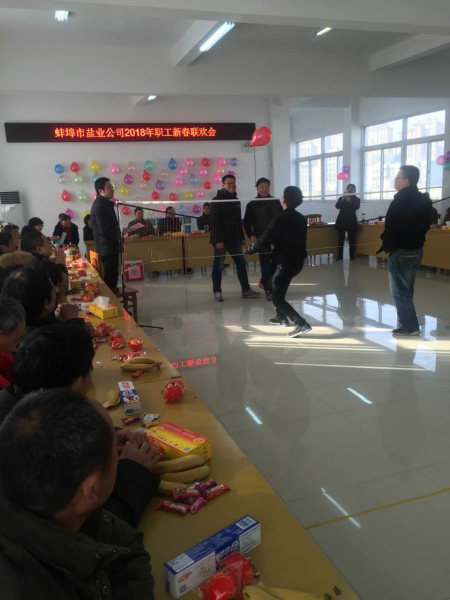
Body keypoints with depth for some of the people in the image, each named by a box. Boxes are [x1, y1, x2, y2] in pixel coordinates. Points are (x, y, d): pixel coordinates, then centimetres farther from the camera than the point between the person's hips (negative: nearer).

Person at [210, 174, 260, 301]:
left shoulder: (236, 200, 14)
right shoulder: (217, 200, -10)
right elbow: (213, 222, -16)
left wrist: (242, 237, 16)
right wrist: (217, 240, -21)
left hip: (234, 239, 7)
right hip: (221, 239, -7)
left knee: (241, 264, 7)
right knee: (218, 266, 1)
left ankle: (246, 290, 14)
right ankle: (217, 292, 10)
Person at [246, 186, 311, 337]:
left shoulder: (280, 220, -19)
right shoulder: (301, 219, 6)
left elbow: (264, 242, -18)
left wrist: (249, 250, 1)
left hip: (286, 263, -9)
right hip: (297, 261, 9)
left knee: (277, 298, -4)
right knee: (273, 285, 28)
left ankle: (301, 324, -18)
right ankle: (281, 317, 34)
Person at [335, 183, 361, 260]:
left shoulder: (356, 199, 7)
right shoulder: (341, 198, 11)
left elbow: (356, 207, -10)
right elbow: (337, 206, -3)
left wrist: (350, 201, -20)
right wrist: (342, 200, -17)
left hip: (351, 221, -1)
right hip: (341, 220, 1)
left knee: (352, 239, -2)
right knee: (340, 239, -1)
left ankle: (352, 255, 3)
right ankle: (339, 255, 2)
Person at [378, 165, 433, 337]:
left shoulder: (400, 201, -18)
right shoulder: (424, 200, 9)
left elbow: (392, 228, -19)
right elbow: (426, 224, 17)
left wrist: (386, 246, -7)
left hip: (401, 251, -9)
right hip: (417, 249, 9)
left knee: (399, 290, -1)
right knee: (406, 288, 18)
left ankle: (410, 326, 1)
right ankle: (407, 321, 25)